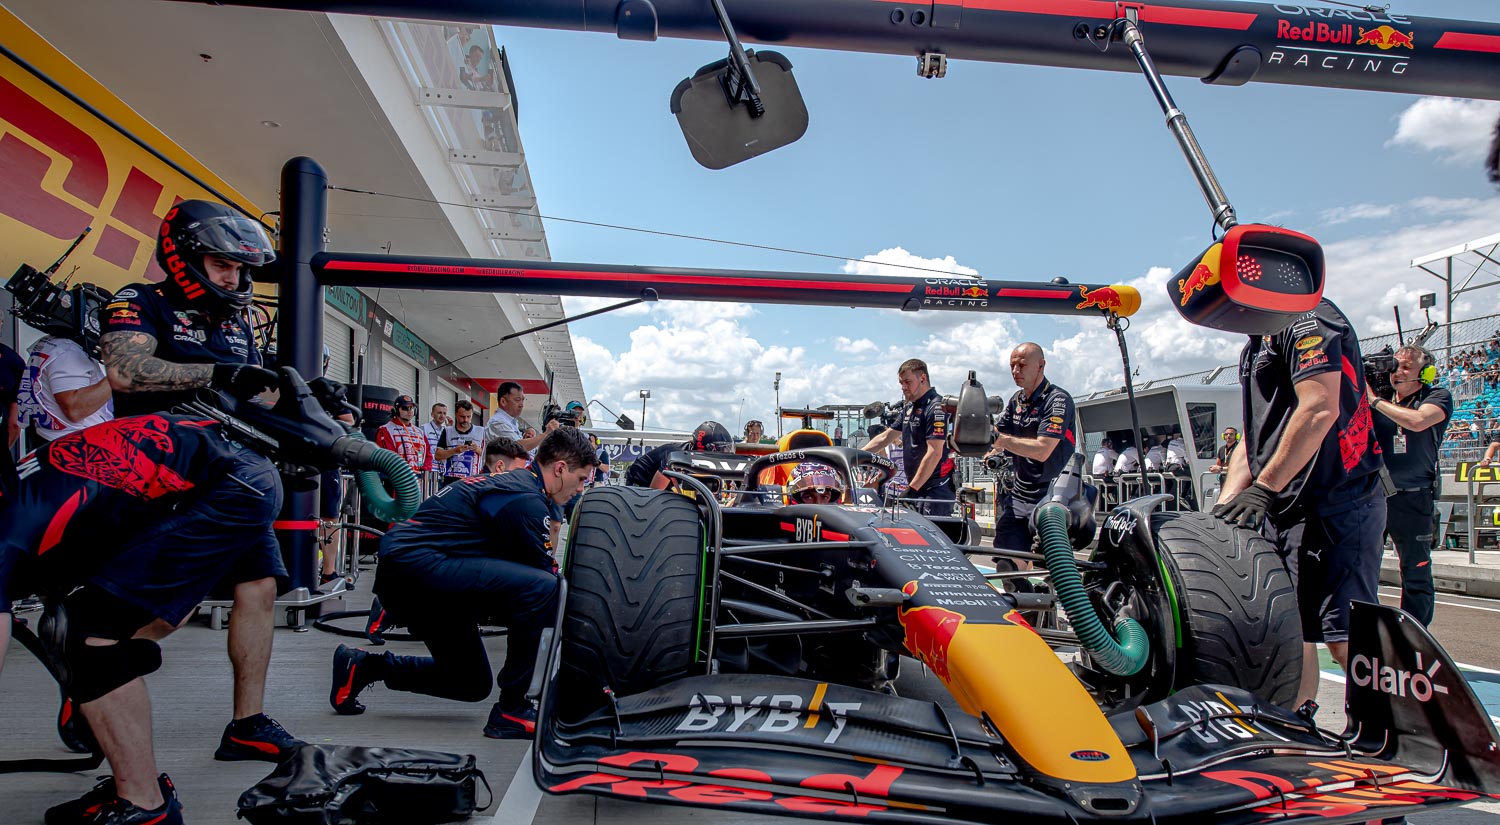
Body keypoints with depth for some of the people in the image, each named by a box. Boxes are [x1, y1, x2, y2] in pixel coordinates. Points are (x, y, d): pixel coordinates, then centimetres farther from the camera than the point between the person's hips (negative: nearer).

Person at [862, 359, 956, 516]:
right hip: (918, 488, 9)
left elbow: (934, 453, -20)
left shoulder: (936, 408, -13)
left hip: (936, 490, -9)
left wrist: (912, 488, -21)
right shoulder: (909, 408, 18)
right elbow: (885, 437, 24)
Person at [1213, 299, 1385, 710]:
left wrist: (1264, 488, -21)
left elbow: (1320, 409, -20)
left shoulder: (1308, 318, -7)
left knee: (1346, 641, -13)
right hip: (1287, 511, 10)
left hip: (1336, 504, -10)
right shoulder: (1257, 346, 23)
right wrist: (1221, 512, 11)